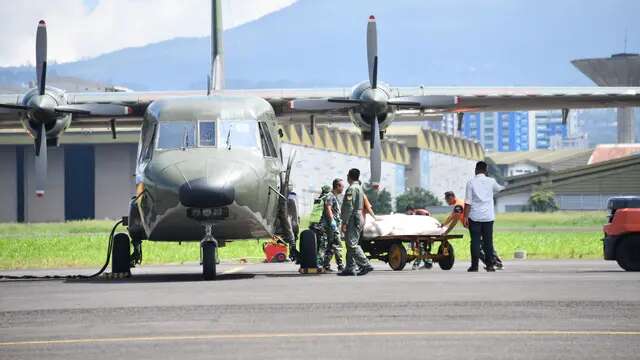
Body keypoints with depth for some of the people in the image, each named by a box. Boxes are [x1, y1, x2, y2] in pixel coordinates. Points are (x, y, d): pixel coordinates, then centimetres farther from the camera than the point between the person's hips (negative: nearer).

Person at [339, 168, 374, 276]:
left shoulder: (352, 189, -13)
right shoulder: (360, 188, 19)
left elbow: (349, 207, -19)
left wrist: (344, 223, -19)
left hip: (353, 219, -10)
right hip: (359, 218, 10)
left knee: (352, 244, -12)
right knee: (351, 244, 11)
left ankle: (365, 264, -17)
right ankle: (350, 268, 10)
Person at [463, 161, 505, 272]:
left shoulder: (471, 183, -5)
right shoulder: (491, 182, 2)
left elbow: (468, 202, -9)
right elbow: (499, 188, 25)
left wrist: (465, 217, -6)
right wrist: (502, 187, 48)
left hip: (474, 217, -2)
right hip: (488, 217, 2)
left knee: (475, 241, 0)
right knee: (488, 241, 7)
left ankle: (474, 266, -3)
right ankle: (490, 265, 7)